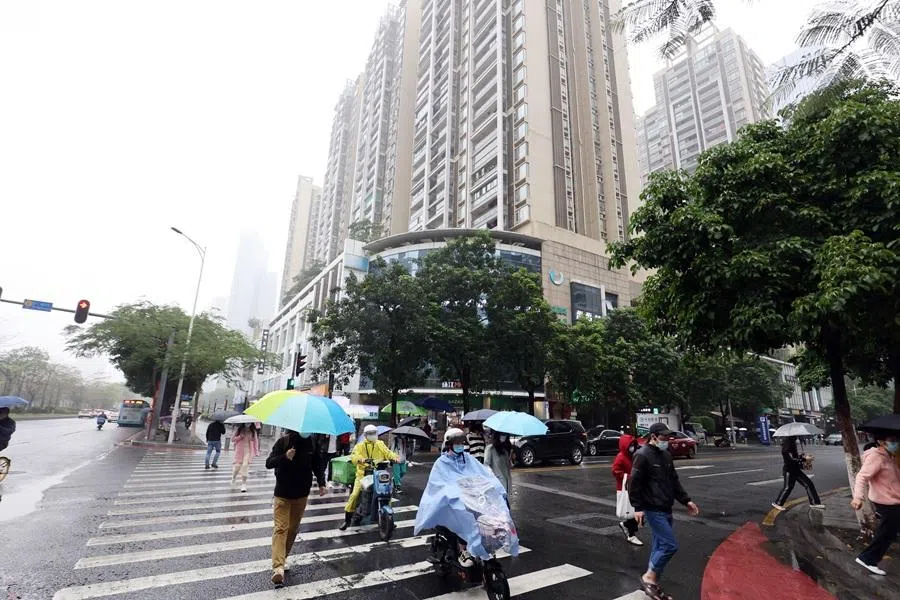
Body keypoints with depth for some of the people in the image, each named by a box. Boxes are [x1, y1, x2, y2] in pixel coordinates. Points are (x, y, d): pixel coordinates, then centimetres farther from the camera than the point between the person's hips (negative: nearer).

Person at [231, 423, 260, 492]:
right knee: (237, 465, 1)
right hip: (239, 451, 1)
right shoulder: (239, 430, 0)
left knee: (245, 465, -12)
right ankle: (234, 476, 37)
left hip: (248, 451, -1)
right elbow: (232, 439, 1)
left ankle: (243, 483, -1)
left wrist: (256, 452, -2)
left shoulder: (253, 431, 0)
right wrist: (240, 437, -16)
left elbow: (255, 441, 2)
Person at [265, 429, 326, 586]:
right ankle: (278, 567, -11)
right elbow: (268, 463, -15)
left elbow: (318, 464, 6)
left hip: (301, 495, 3)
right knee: (281, 528, -9)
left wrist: (321, 483, -4)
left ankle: (283, 558, 30)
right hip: (283, 494, -3)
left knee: (293, 528, 13)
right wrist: (285, 457, -34)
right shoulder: (283, 441, -13)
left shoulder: (311, 443, -5)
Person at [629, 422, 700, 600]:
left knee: (660, 546, 12)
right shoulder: (643, 455, -16)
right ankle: (649, 578, 4)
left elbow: (674, 481, 20)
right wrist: (638, 508, -19)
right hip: (653, 510, -8)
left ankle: (653, 585, 24)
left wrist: (686, 500, 14)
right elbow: (635, 483, -17)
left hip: (666, 510, 8)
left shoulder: (666, 455, 11)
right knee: (670, 545, -10)